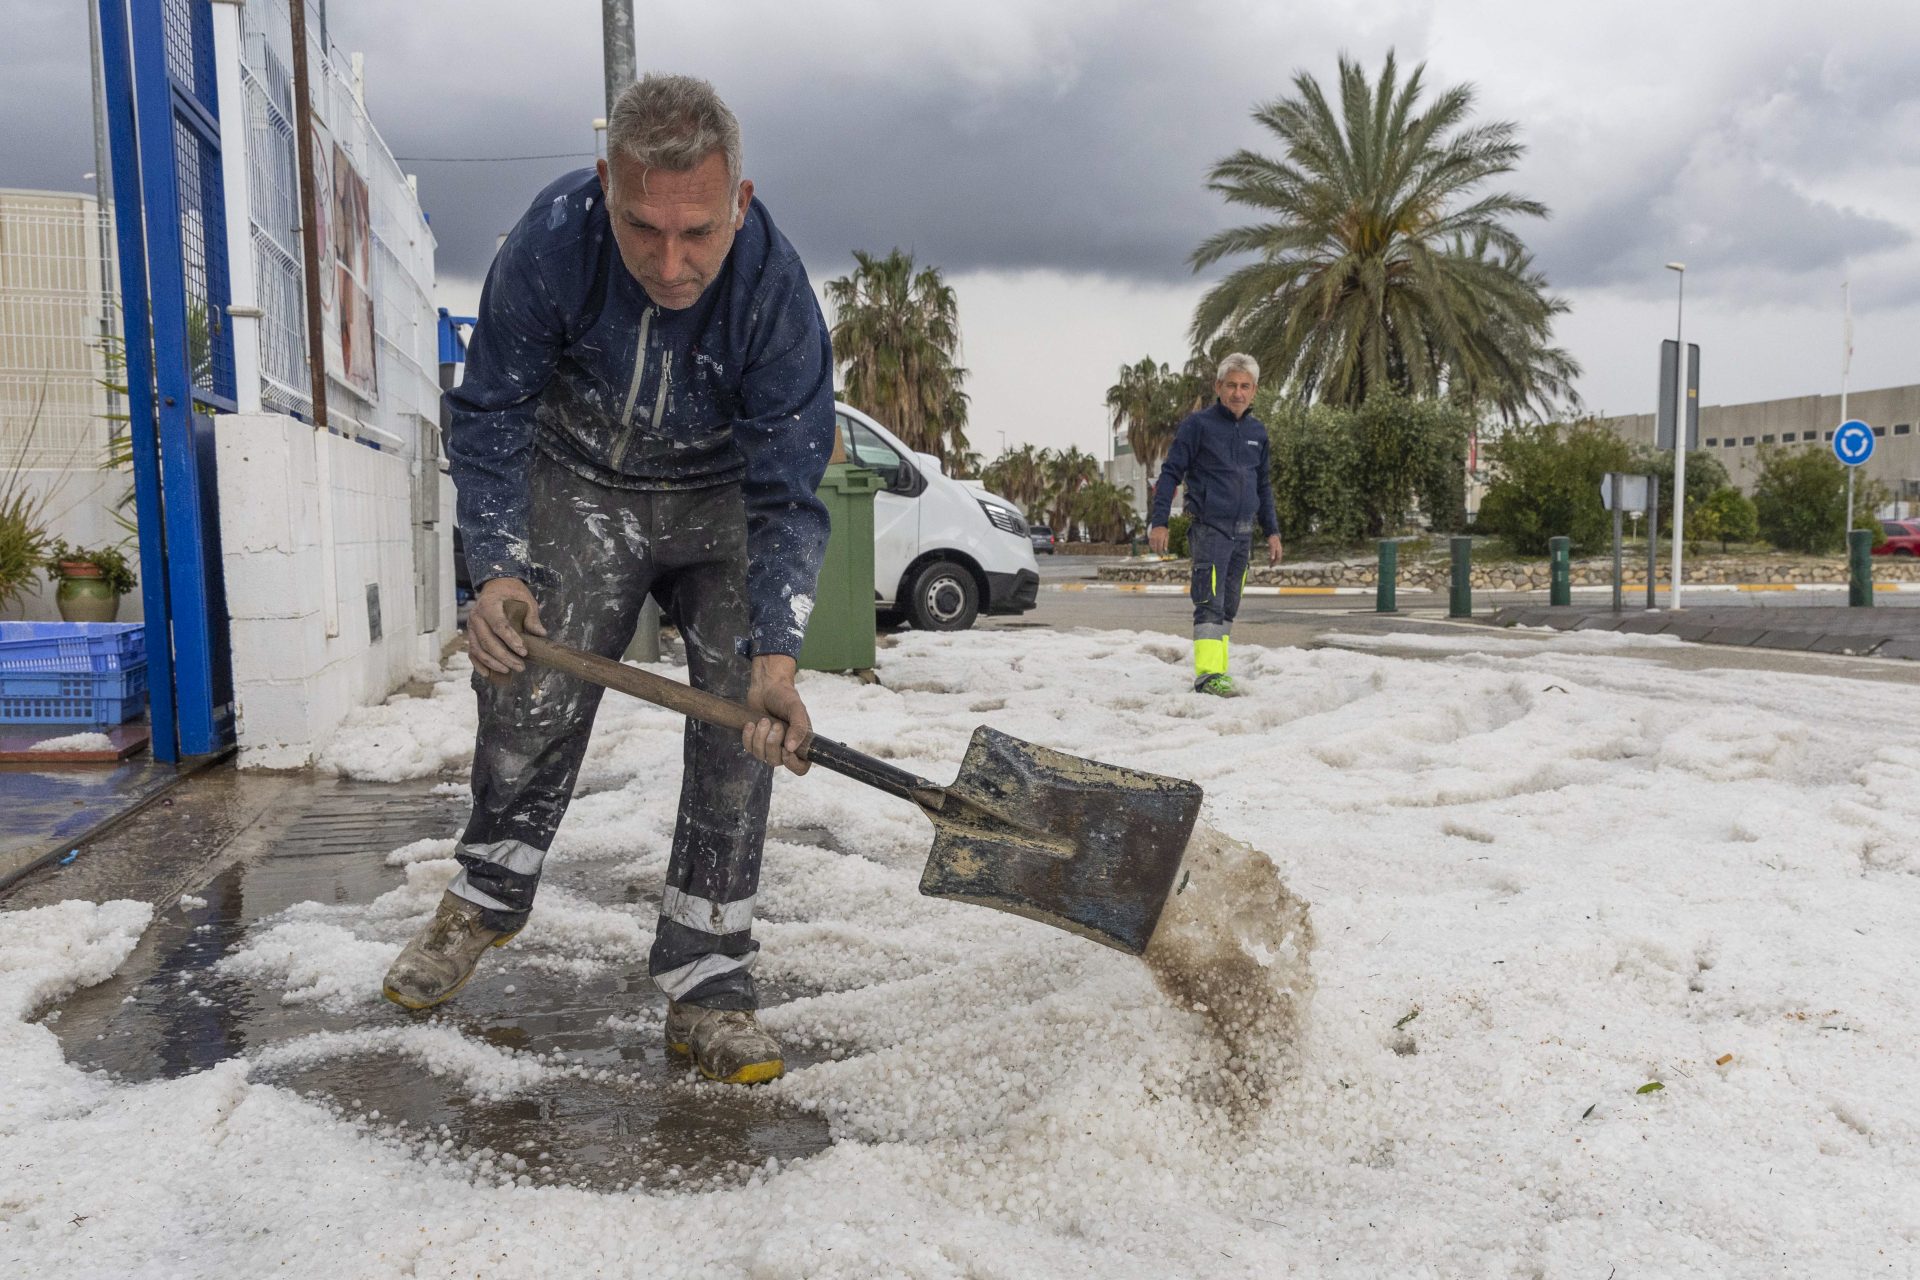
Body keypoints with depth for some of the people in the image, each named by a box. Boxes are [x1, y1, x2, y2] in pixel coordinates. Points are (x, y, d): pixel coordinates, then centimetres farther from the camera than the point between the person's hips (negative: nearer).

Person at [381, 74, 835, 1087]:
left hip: (724, 501, 0)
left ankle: (704, 991, -1)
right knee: (529, 692, -5)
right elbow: (489, 419, -12)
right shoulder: (550, 245, -27)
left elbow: (787, 497, -24)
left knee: (739, 725, -11)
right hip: (581, 485, 1)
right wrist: (497, 568, -25)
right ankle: (484, 900, 25)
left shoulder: (776, 292, -29)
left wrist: (775, 652, -36)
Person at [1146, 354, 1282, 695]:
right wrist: (1158, 522, -11)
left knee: (1228, 608, 9)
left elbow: (1264, 485, 22)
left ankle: (1219, 673, 14)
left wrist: (1272, 532, 18)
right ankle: (1207, 675, -20)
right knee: (1210, 604, -15)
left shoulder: (1257, 431, 13)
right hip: (1210, 529, -6)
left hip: (1243, 533, 6)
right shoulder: (1198, 424, -4)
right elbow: (1171, 473, -4)